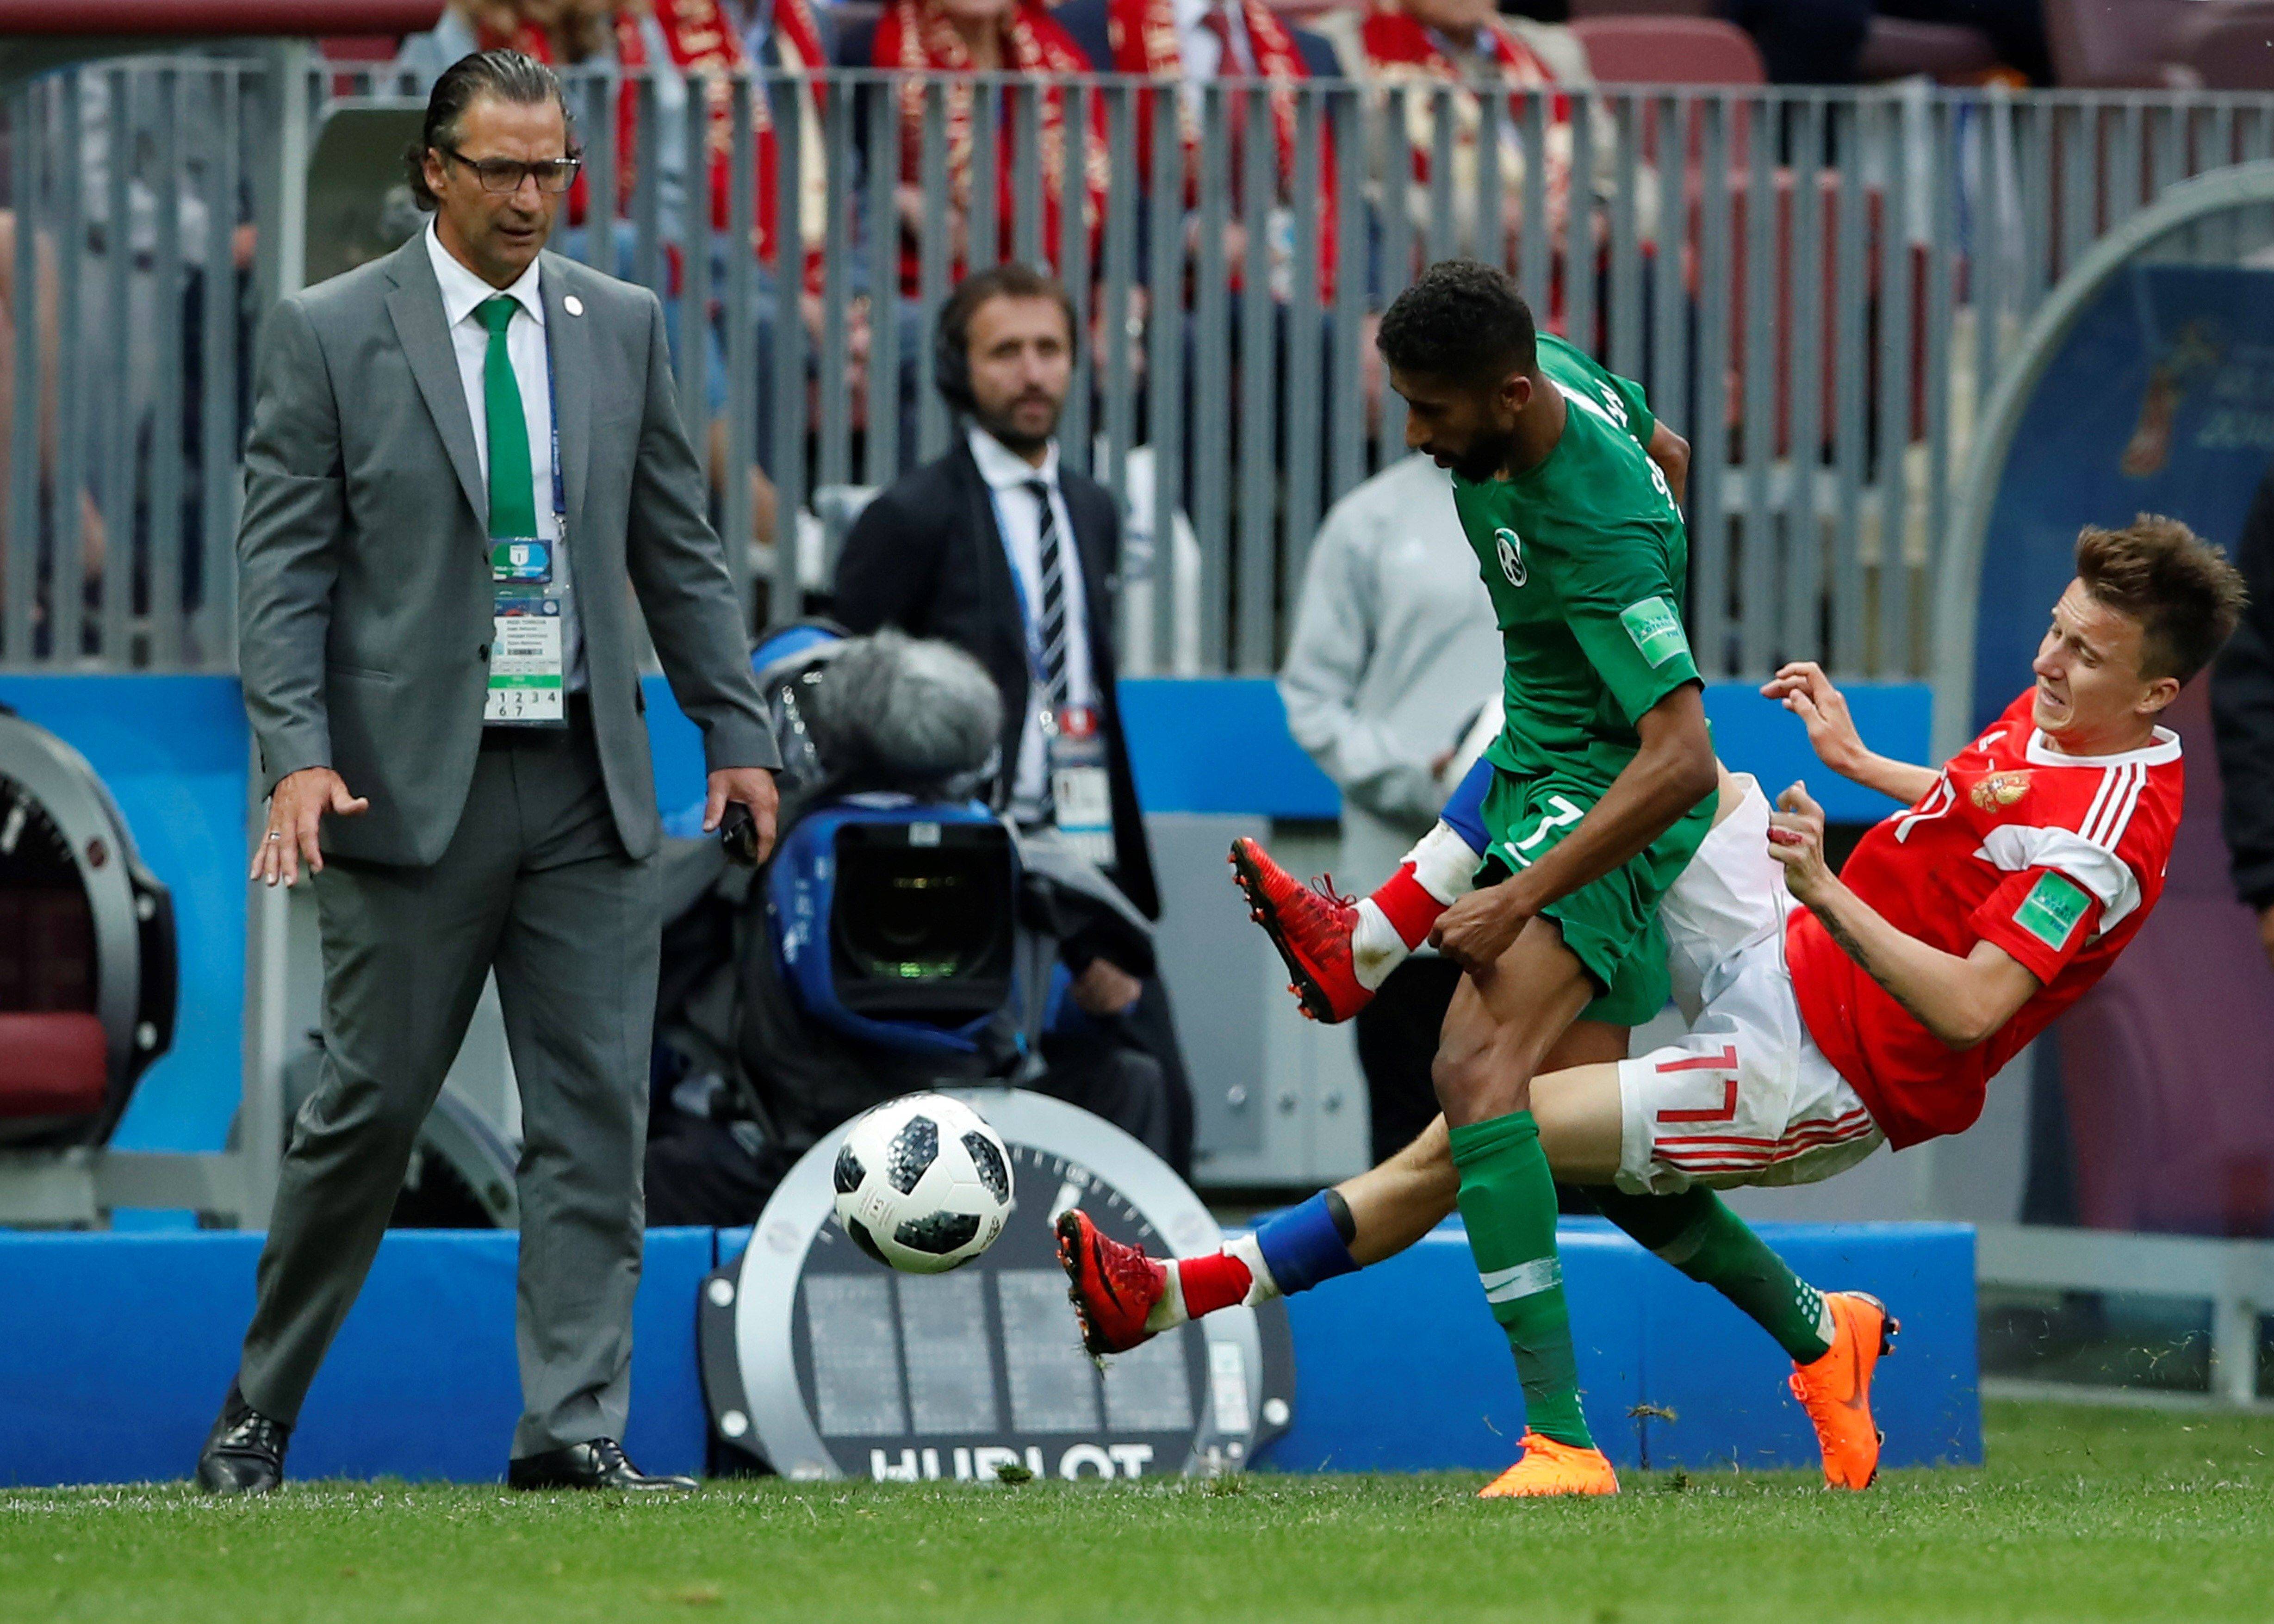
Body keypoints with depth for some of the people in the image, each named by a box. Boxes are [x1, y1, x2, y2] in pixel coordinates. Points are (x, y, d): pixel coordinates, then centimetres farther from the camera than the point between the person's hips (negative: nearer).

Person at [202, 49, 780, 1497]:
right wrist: (296, 753, -15)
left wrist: (736, 729, 7)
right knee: (372, 1106, 0)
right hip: (412, 783, -3)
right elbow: (284, 565, -4)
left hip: (589, 788, 4)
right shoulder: (332, 334, -1)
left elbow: (679, 549, 14)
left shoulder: (622, 326, 10)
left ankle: (573, 1430, -2)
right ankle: (261, 1411, 15)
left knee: (596, 1110, -2)